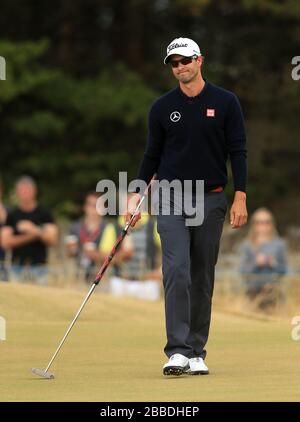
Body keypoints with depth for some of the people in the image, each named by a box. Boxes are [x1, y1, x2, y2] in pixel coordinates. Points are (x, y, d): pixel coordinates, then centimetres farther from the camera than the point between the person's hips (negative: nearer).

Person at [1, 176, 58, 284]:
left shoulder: (44, 214, 5)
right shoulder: (11, 215, 7)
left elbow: (53, 240, -1)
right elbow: (6, 243, 0)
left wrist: (36, 231, -16)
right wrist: (28, 236, -9)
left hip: (39, 266, -1)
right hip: (18, 266, 1)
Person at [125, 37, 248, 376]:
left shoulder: (225, 102, 2)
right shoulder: (162, 107, 5)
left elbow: (237, 151, 1)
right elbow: (153, 154, 12)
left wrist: (240, 197, -6)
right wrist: (137, 192, 1)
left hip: (211, 199, 0)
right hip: (171, 199, 0)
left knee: (202, 278, 5)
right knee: (176, 271, -14)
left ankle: (197, 352, 11)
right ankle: (177, 351, -18)